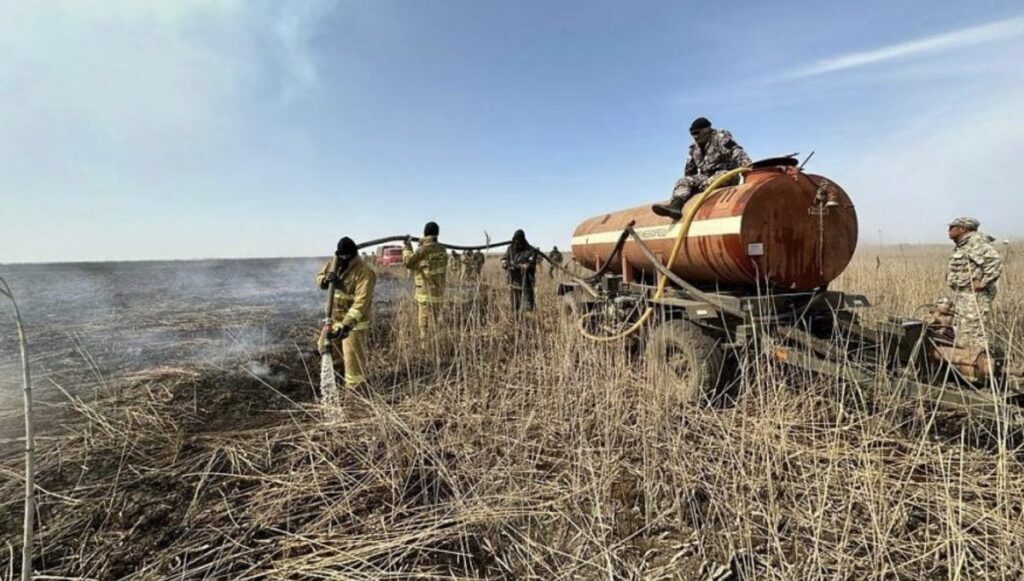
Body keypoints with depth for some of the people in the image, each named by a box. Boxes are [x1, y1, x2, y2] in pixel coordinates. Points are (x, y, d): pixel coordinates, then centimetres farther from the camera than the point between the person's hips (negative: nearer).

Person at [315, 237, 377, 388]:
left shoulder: (364, 273, -26)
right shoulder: (333, 262, -2)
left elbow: (361, 303, -31)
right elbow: (319, 277, 10)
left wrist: (346, 325, -38)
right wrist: (326, 279, -17)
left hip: (354, 320, -8)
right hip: (334, 316, 8)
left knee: (353, 357, -6)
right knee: (324, 345, 22)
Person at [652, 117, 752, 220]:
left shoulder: (720, 138, -4)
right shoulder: (694, 149, 16)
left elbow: (737, 153, -18)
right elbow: (689, 170, 24)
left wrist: (749, 169, -30)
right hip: (707, 178, 6)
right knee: (683, 181, -13)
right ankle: (675, 205, -38)